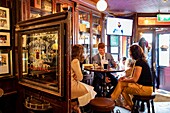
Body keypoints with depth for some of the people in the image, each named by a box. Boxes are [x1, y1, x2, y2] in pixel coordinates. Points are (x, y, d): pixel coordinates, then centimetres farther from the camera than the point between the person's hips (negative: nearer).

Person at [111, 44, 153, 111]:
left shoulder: (139, 62, -18)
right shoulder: (141, 61, 12)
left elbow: (135, 79, -19)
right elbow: (136, 77, 16)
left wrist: (125, 80, -2)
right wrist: (126, 78, 6)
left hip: (145, 88, -9)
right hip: (143, 86, 9)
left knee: (123, 89, -5)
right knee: (120, 83, 4)